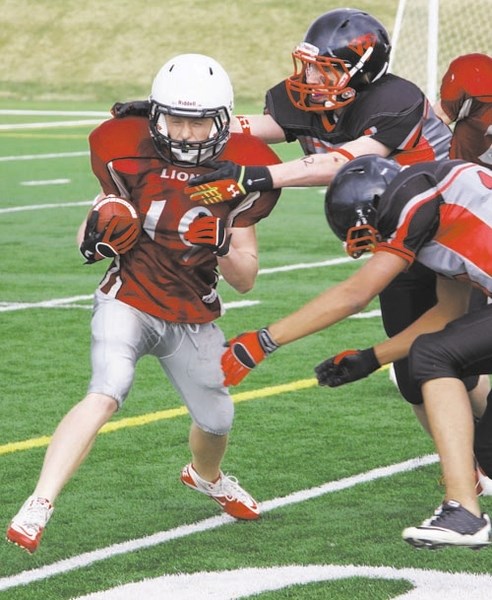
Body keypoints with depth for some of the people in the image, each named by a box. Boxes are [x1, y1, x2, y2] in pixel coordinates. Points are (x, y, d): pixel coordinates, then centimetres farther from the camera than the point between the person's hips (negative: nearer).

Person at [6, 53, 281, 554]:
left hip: (194, 318, 3)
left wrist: (224, 247, -23)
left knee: (216, 421, 14)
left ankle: (206, 477, 52)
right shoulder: (130, 156, -10)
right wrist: (94, 238, -18)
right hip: (129, 301, -3)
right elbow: (105, 211, 6)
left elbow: (245, 280, -2)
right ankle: (37, 508, -33)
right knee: (106, 394, -27)